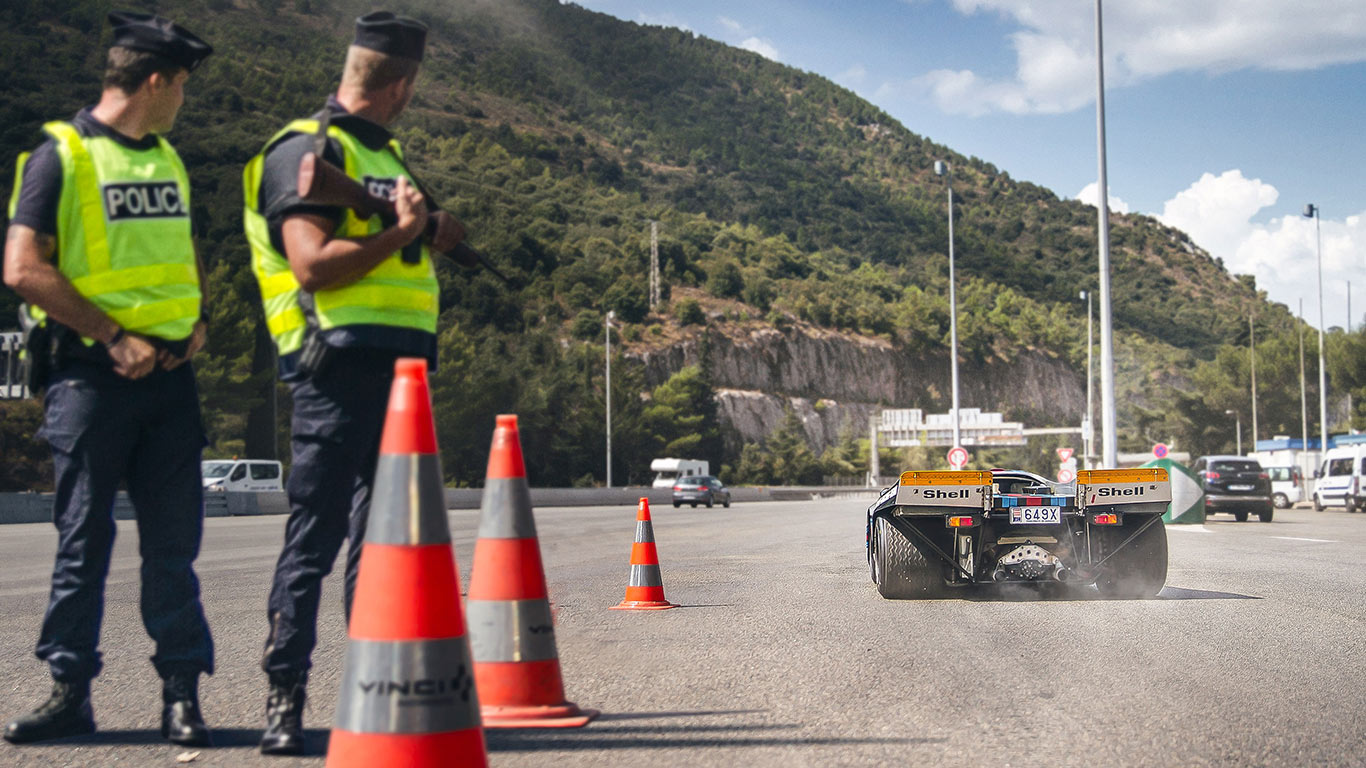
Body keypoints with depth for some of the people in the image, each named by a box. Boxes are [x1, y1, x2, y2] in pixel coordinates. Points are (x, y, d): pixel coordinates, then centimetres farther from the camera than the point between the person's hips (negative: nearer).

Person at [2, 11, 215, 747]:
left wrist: (196, 319, 9)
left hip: (170, 376, 5)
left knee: (174, 541, 3)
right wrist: (116, 337, -15)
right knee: (83, 540, 2)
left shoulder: (167, 161, 17)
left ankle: (181, 691, 8)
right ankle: (69, 691, 13)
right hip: (92, 376, -5)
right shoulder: (61, 155, -4)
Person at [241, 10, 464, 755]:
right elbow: (312, 264, -17)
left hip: (399, 368, 9)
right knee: (314, 538, -5)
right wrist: (399, 234, -13)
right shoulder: (307, 149, -6)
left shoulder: (385, 153, 23)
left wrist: (430, 240, 16)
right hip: (339, 366, -9)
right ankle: (284, 697, 1)